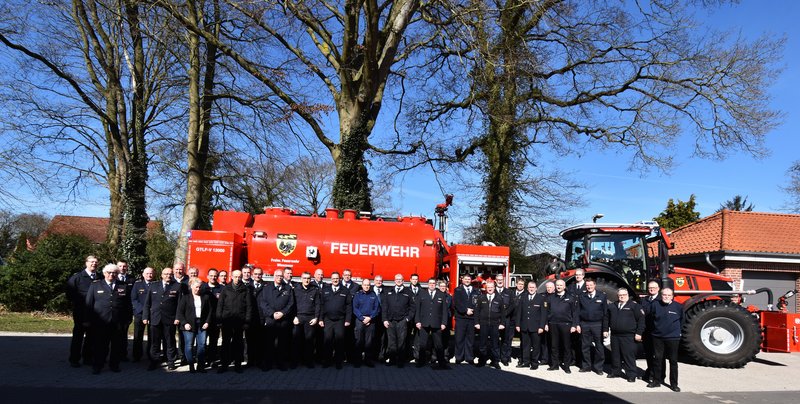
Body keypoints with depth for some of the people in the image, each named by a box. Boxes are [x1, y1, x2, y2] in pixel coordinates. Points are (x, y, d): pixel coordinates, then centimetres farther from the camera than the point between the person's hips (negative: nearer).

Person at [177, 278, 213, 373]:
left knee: (202, 345, -1)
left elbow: (210, 311, 11)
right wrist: (184, 323, -9)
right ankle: (191, 365, 9)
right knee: (189, 345, 0)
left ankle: (201, 365, 6)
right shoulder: (185, 297, 3)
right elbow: (180, 311, 0)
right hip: (189, 325, -2)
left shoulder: (205, 297, 9)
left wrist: (207, 322, 0)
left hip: (202, 325, 2)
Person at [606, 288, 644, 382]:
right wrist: (605, 330, 16)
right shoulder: (612, 306, 13)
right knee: (615, 355, 12)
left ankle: (631, 375, 4)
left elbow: (641, 319, -7)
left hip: (628, 336, -5)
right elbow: (607, 319, 22)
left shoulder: (634, 306, -3)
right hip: (615, 335, 5)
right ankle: (615, 371, 25)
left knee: (629, 356, -4)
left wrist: (639, 333, -11)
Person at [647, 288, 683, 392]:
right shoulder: (655, 305, -3)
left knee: (673, 361, 4)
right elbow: (649, 316, 11)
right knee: (657, 359, 8)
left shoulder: (678, 306, -6)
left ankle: (674, 384, 12)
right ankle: (656, 380, 19)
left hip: (673, 337, -1)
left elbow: (681, 320, 11)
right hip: (658, 337, 2)